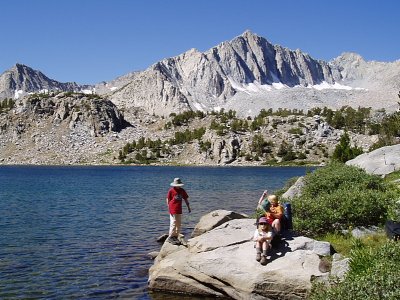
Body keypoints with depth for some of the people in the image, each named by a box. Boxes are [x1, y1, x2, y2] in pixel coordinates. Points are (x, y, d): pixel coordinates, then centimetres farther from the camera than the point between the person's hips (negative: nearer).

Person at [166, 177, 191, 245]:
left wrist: (188, 207, 11)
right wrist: (169, 208, -10)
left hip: (179, 210, 6)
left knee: (179, 224, 11)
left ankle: (176, 237, 22)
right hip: (173, 209, -6)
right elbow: (168, 199, -4)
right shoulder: (171, 190, -6)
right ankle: (170, 237, 1)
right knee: (173, 223, -7)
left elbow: (185, 198, 14)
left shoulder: (182, 190, 8)